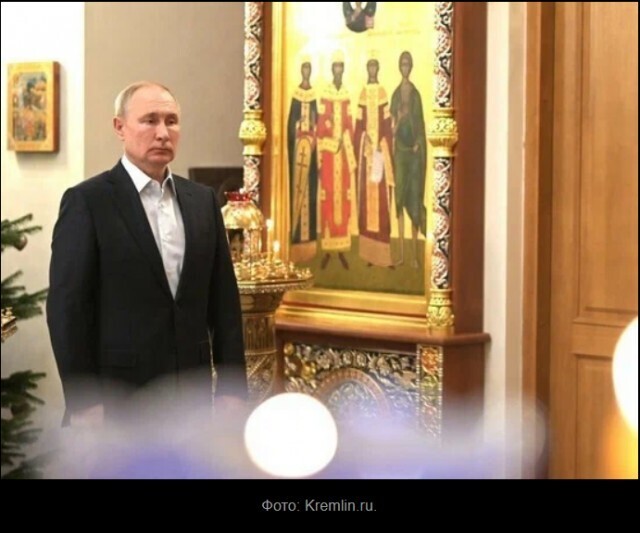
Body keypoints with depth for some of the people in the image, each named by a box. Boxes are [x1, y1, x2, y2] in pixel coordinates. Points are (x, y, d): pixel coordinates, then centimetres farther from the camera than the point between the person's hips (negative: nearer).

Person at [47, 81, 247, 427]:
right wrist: (83, 401, -13)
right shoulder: (87, 201, -5)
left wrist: (232, 384, 5)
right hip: (117, 397, -5)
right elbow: (67, 306, -9)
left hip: (190, 391, 5)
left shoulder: (202, 200, 10)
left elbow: (223, 298, 11)